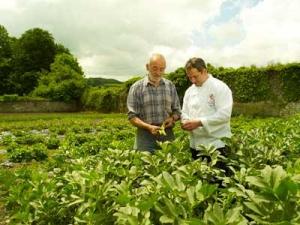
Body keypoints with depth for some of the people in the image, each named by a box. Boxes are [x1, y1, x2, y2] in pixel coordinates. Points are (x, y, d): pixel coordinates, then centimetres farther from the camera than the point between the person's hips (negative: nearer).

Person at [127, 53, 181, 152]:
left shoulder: (170, 86, 8)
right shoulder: (136, 87, -1)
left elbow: (177, 111, 14)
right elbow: (132, 117, -4)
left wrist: (172, 118, -9)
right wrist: (149, 127, -19)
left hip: (167, 135, 3)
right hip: (145, 136, -2)